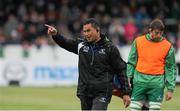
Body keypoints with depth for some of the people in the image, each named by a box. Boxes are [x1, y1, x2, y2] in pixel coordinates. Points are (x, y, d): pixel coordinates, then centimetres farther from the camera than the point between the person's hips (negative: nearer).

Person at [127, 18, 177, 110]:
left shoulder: (168, 46, 0)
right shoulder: (138, 41, 3)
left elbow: (171, 68, 3)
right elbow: (131, 62, 10)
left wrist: (170, 89, 0)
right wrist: (128, 78, 2)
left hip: (157, 84, -1)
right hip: (140, 81, 1)